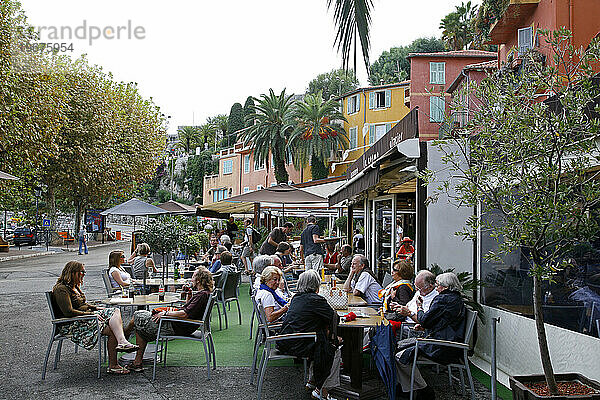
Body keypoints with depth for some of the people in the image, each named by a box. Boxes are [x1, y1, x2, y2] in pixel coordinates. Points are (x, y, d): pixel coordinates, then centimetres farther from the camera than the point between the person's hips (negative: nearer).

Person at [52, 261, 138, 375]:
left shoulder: (74, 286, 19)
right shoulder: (61, 289, -13)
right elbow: (69, 312, -22)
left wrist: (96, 308, 9)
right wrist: (90, 314, -17)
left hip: (83, 316, 10)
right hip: (71, 326, -10)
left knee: (115, 311, -11)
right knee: (112, 330, -24)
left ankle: (122, 342, -30)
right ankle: (112, 366, -24)